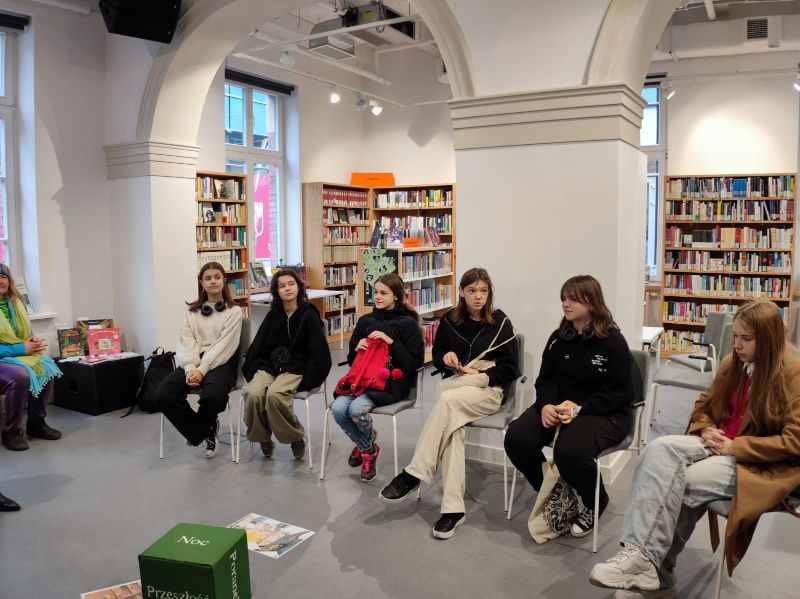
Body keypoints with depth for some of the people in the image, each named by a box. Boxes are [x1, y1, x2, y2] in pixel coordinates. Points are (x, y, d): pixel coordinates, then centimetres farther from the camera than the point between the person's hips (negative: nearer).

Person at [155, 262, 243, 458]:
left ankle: (201, 428, 3)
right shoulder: (192, 311, 18)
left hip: (221, 363, -4)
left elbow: (223, 346, -6)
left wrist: (202, 370, -18)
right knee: (163, 395, -24)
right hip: (194, 363, 4)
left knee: (213, 395, -37)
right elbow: (186, 342, 5)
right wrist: (190, 368, -14)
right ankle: (207, 429, -2)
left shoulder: (233, 311, 6)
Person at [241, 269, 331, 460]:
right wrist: (253, 371, 2)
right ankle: (263, 439, -3)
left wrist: (308, 379, -11)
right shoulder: (273, 316, 11)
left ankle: (296, 438, -10)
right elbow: (257, 345, 14)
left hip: (295, 368, -3)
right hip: (269, 365, 4)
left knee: (274, 394, -33)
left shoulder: (309, 315, 0)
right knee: (253, 393, -27)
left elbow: (319, 350, -4)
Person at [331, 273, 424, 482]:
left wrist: (391, 341, -16)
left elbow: (415, 363, -8)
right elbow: (351, 360, 20)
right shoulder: (365, 321, 14)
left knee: (356, 409, -28)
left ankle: (366, 445, 9)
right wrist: (357, 348, -3)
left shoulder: (408, 323, -1)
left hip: (393, 382, -5)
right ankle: (367, 448, 7)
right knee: (338, 408, -22)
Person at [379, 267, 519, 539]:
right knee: (451, 423, -33)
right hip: (454, 386, 3)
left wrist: (481, 375, -14)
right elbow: (436, 356, 20)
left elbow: (510, 369, 1)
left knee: (447, 398, -36)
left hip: (488, 390, -2)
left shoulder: (500, 323, 2)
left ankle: (413, 474, -32)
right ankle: (453, 508, -34)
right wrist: (446, 357, -4)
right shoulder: (449, 320, 10)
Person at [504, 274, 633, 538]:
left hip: (604, 413, -5)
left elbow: (619, 393, -12)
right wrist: (546, 404, -15)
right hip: (558, 407, 6)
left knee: (569, 451, -35)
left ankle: (595, 504, 3)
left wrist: (579, 408, -24)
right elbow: (546, 378, 8)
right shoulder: (558, 338, 9)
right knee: (516, 438, -20)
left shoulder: (613, 341, -9)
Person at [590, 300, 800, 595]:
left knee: (676, 483, -28)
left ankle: (656, 567, -16)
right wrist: (706, 431, -3)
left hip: (765, 465, -6)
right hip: (721, 444, 6)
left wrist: (735, 447, -19)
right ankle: (640, 553, -33)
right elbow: (703, 405, 19)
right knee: (661, 448, -26)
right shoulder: (733, 364, 8)